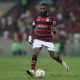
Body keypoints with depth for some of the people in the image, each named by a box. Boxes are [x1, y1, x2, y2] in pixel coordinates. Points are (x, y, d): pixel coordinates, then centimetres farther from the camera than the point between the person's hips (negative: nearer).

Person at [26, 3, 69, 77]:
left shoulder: (51, 19, 2)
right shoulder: (36, 18, 9)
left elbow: (54, 29, 4)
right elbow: (33, 28, 18)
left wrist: (54, 31, -17)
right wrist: (30, 36, 11)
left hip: (48, 40, -2)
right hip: (38, 39, 2)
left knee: (53, 55, 2)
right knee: (35, 53, -16)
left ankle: (63, 63, 29)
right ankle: (32, 70, -19)